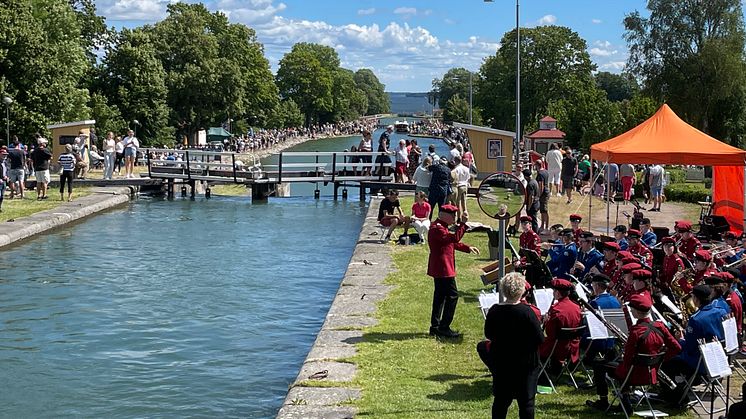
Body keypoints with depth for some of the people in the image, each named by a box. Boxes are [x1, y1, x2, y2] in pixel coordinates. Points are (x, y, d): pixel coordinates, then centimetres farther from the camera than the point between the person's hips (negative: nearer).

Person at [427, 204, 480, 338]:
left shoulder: (441, 227, 15)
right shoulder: (437, 229, -19)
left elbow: (453, 242, 23)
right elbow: (455, 238, -30)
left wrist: (468, 248, 16)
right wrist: (463, 224, -28)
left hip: (439, 269, 11)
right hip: (443, 269, -11)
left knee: (440, 296, 14)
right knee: (452, 295, -7)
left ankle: (435, 327, 20)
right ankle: (444, 328, -5)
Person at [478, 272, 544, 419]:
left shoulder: (494, 311, -8)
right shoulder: (526, 312, -20)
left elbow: (488, 335, 6)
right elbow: (540, 339, -16)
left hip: (501, 361, 4)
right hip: (525, 363, -4)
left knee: (501, 399, 15)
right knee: (526, 401, 7)